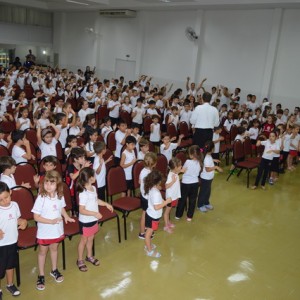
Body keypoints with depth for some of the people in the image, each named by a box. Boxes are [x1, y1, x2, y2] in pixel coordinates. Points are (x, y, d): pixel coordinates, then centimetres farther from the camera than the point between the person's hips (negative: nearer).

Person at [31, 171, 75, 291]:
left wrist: (67, 217, -9)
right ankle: (41, 275, 30)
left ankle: (54, 270, 44)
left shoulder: (60, 196, -11)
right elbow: (36, 217, -21)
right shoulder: (41, 198, -25)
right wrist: (51, 221, -28)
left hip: (57, 229, 4)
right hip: (44, 231, -4)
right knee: (43, 251, 14)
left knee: (54, 249, 22)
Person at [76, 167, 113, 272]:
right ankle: (80, 260, 31)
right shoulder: (84, 193, -30)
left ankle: (89, 256, 43)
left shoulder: (93, 188, -2)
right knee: (84, 240, 11)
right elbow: (81, 210, -29)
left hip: (93, 220, 8)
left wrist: (106, 204, 10)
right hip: (86, 221, -7)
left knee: (90, 239, 23)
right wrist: (95, 213, -32)